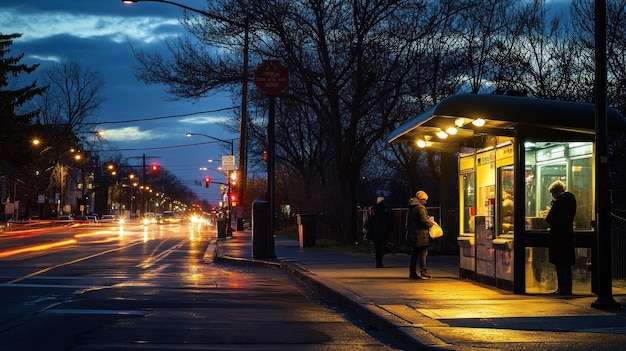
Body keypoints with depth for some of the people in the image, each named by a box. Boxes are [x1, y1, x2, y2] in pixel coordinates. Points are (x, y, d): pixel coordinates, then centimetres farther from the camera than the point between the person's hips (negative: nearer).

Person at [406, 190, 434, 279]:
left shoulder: (411, 208, 14)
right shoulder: (420, 207, -15)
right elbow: (424, 221, -19)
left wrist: (428, 219, 15)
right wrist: (431, 223, 1)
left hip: (412, 234, 9)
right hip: (421, 235, -9)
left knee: (414, 254, 12)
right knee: (423, 253, -2)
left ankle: (412, 273, 12)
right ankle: (423, 272, -2)